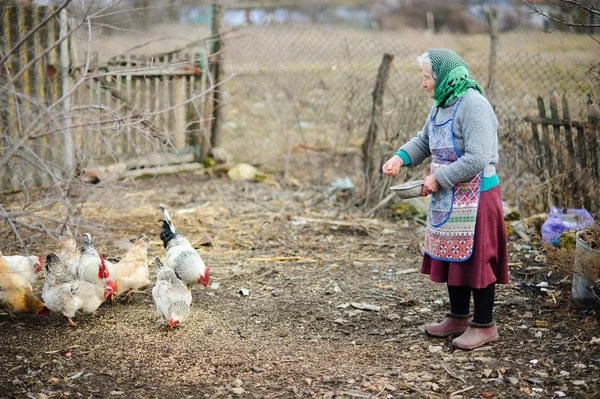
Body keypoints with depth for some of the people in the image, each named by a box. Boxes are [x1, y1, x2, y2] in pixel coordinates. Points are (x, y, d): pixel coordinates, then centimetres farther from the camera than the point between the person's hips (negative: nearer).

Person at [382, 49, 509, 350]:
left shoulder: (473, 105, -20)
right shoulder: (441, 104, 9)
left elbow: (476, 159, -25)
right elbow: (423, 141, 19)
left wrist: (438, 179, -19)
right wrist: (401, 157, -1)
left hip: (475, 197, -9)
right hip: (448, 197, 9)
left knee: (475, 258, 0)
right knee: (452, 256, 16)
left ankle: (484, 325, 13)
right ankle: (458, 317, 30)